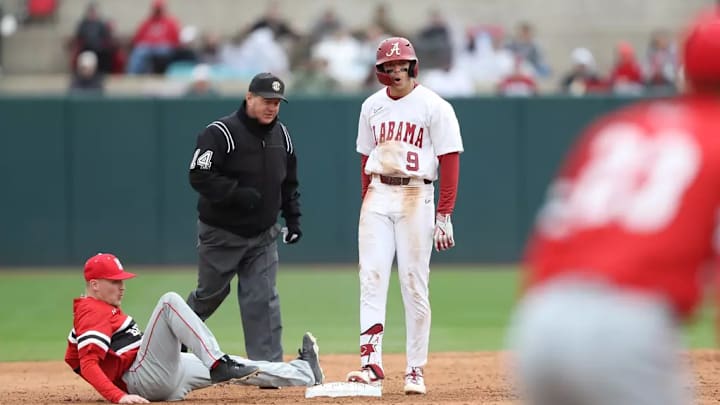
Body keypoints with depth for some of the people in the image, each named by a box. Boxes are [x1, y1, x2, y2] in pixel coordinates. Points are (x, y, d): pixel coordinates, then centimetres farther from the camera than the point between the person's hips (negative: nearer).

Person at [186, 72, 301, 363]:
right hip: (222, 233, -4)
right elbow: (200, 176, -21)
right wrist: (237, 193, -28)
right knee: (210, 295, 10)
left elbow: (289, 183, 18)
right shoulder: (220, 133, -16)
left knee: (263, 300, -3)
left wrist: (293, 218, 9)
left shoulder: (281, 135, 7)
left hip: (263, 235, 5)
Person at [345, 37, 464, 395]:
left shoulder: (434, 107, -5)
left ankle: (416, 371, 4)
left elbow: (449, 161, -6)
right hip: (378, 195, 4)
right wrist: (366, 205, 12)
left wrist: (444, 215, -11)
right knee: (371, 278, -8)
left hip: (416, 196, -4)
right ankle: (371, 364, -13)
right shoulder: (372, 107, 10)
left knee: (414, 284, -2)